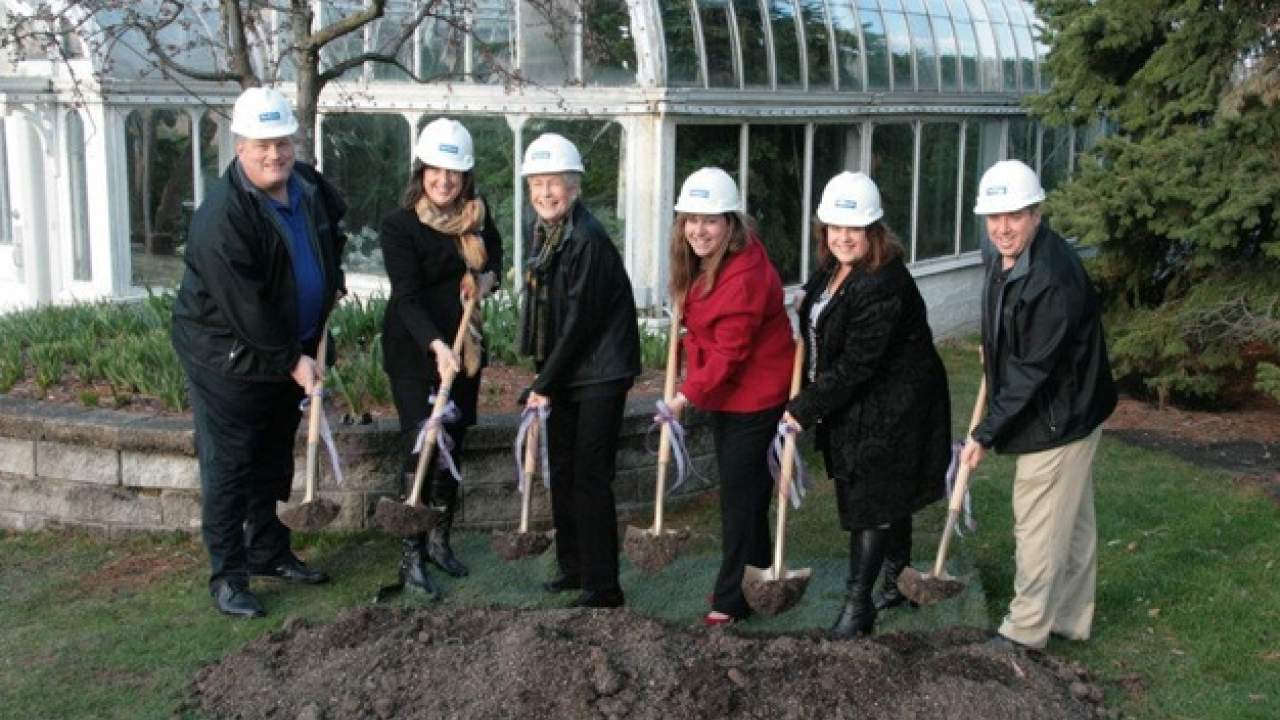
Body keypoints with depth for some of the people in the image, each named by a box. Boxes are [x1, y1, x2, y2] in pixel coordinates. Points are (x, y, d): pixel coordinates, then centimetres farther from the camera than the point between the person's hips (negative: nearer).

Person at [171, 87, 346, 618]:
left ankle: (269, 553, 33)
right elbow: (244, 306, -25)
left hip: (290, 350, 8)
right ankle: (227, 575, 10)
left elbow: (334, 236, 23)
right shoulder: (222, 216, -25)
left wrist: (331, 291, 12)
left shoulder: (311, 187, -1)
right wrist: (291, 361, -20)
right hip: (227, 355, -8)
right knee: (227, 468, -1)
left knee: (274, 460, 19)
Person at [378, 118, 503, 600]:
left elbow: (495, 257, 20)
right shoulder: (399, 225, -15)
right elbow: (408, 297, -22)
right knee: (422, 448, -9)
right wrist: (436, 345, -36)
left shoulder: (478, 216, 1)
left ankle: (440, 541, 28)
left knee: (453, 446, 12)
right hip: (414, 350, -5)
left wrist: (486, 276, -3)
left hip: (462, 347, 5)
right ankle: (410, 560, -2)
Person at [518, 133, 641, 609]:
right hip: (562, 372, 9)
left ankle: (603, 586, 2)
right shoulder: (538, 230, 7)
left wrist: (543, 384, -14)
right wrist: (543, 375, 11)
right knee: (562, 472, 15)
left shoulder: (589, 240, -20)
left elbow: (580, 321, -20)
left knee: (590, 478, -6)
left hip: (599, 372, -9)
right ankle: (573, 567, 29)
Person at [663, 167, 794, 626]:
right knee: (739, 489, 19)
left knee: (740, 493, -3)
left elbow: (730, 351, -26)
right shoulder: (699, 264, 3)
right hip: (722, 393, 9)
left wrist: (689, 394, -26)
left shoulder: (747, 275, -26)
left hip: (756, 396, -9)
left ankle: (733, 598, 7)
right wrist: (694, 387, 7)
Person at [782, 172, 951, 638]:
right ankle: (899, 577, 37)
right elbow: (820, 334, 20)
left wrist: (806, 409, -21)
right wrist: (809, 402, 12)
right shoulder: (833, 269, 3)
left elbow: (856, 365, -27)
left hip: (889, 410, -9)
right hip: (852, 407, 9)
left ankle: (857, 603, 4)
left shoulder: (884, 285, -26)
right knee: (888, 496, 21)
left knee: (871, 502, -4)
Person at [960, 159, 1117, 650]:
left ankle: (1026, 629, 18)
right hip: (1062, 412, 9)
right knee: (1073, 521, 20)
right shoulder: (999, 256, 0)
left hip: (1059, 416, -9)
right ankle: (1072, 619, 34)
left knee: (1039, 525, 3)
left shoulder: (1055, 278, -29)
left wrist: (986, 433, -23)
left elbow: (1034, 368, -27)